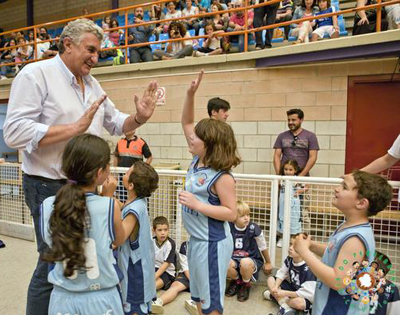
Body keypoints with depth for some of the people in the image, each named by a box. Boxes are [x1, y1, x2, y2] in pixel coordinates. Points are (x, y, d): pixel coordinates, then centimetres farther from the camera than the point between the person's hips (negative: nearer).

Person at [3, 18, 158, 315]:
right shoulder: (35, 74, -11)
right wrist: (74, 128, -24)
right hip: (49, 186, -7)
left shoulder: (92, 83, 11)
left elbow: (115, 123, 16)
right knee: (54, 265, 4)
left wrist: (139, 118, -4)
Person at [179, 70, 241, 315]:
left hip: (212, 242, -8)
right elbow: (186, 122, 3)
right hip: (195, 238, 8)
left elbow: (232, 213, -22)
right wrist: (190, 94, -9)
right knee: (199, 294, 24)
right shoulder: (197, 160, -2)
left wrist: (196, 204, -27)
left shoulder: (222, 177, -23)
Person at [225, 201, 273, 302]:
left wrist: (268, 263, 16)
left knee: (245, 262, -37)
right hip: (234, 258, 2)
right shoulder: (229, 228, -12)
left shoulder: (254, 229, -15)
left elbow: (263, 247, 2)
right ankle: (236, 281, 8)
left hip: (252, 260, -2)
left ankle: (246, 285, 0)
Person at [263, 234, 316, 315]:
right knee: (270, 279, -2)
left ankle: (273, 296, -16)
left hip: (306, 297, -8)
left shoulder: (308, 269, -29)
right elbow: (281, 274, -2)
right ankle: (287, 307, -16)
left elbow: (307, 293, -29)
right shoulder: (289, 259, -8)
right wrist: (275, 287, -21)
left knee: (298, 302, -41)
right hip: (292, 288, 8)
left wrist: (285, 293, -27)